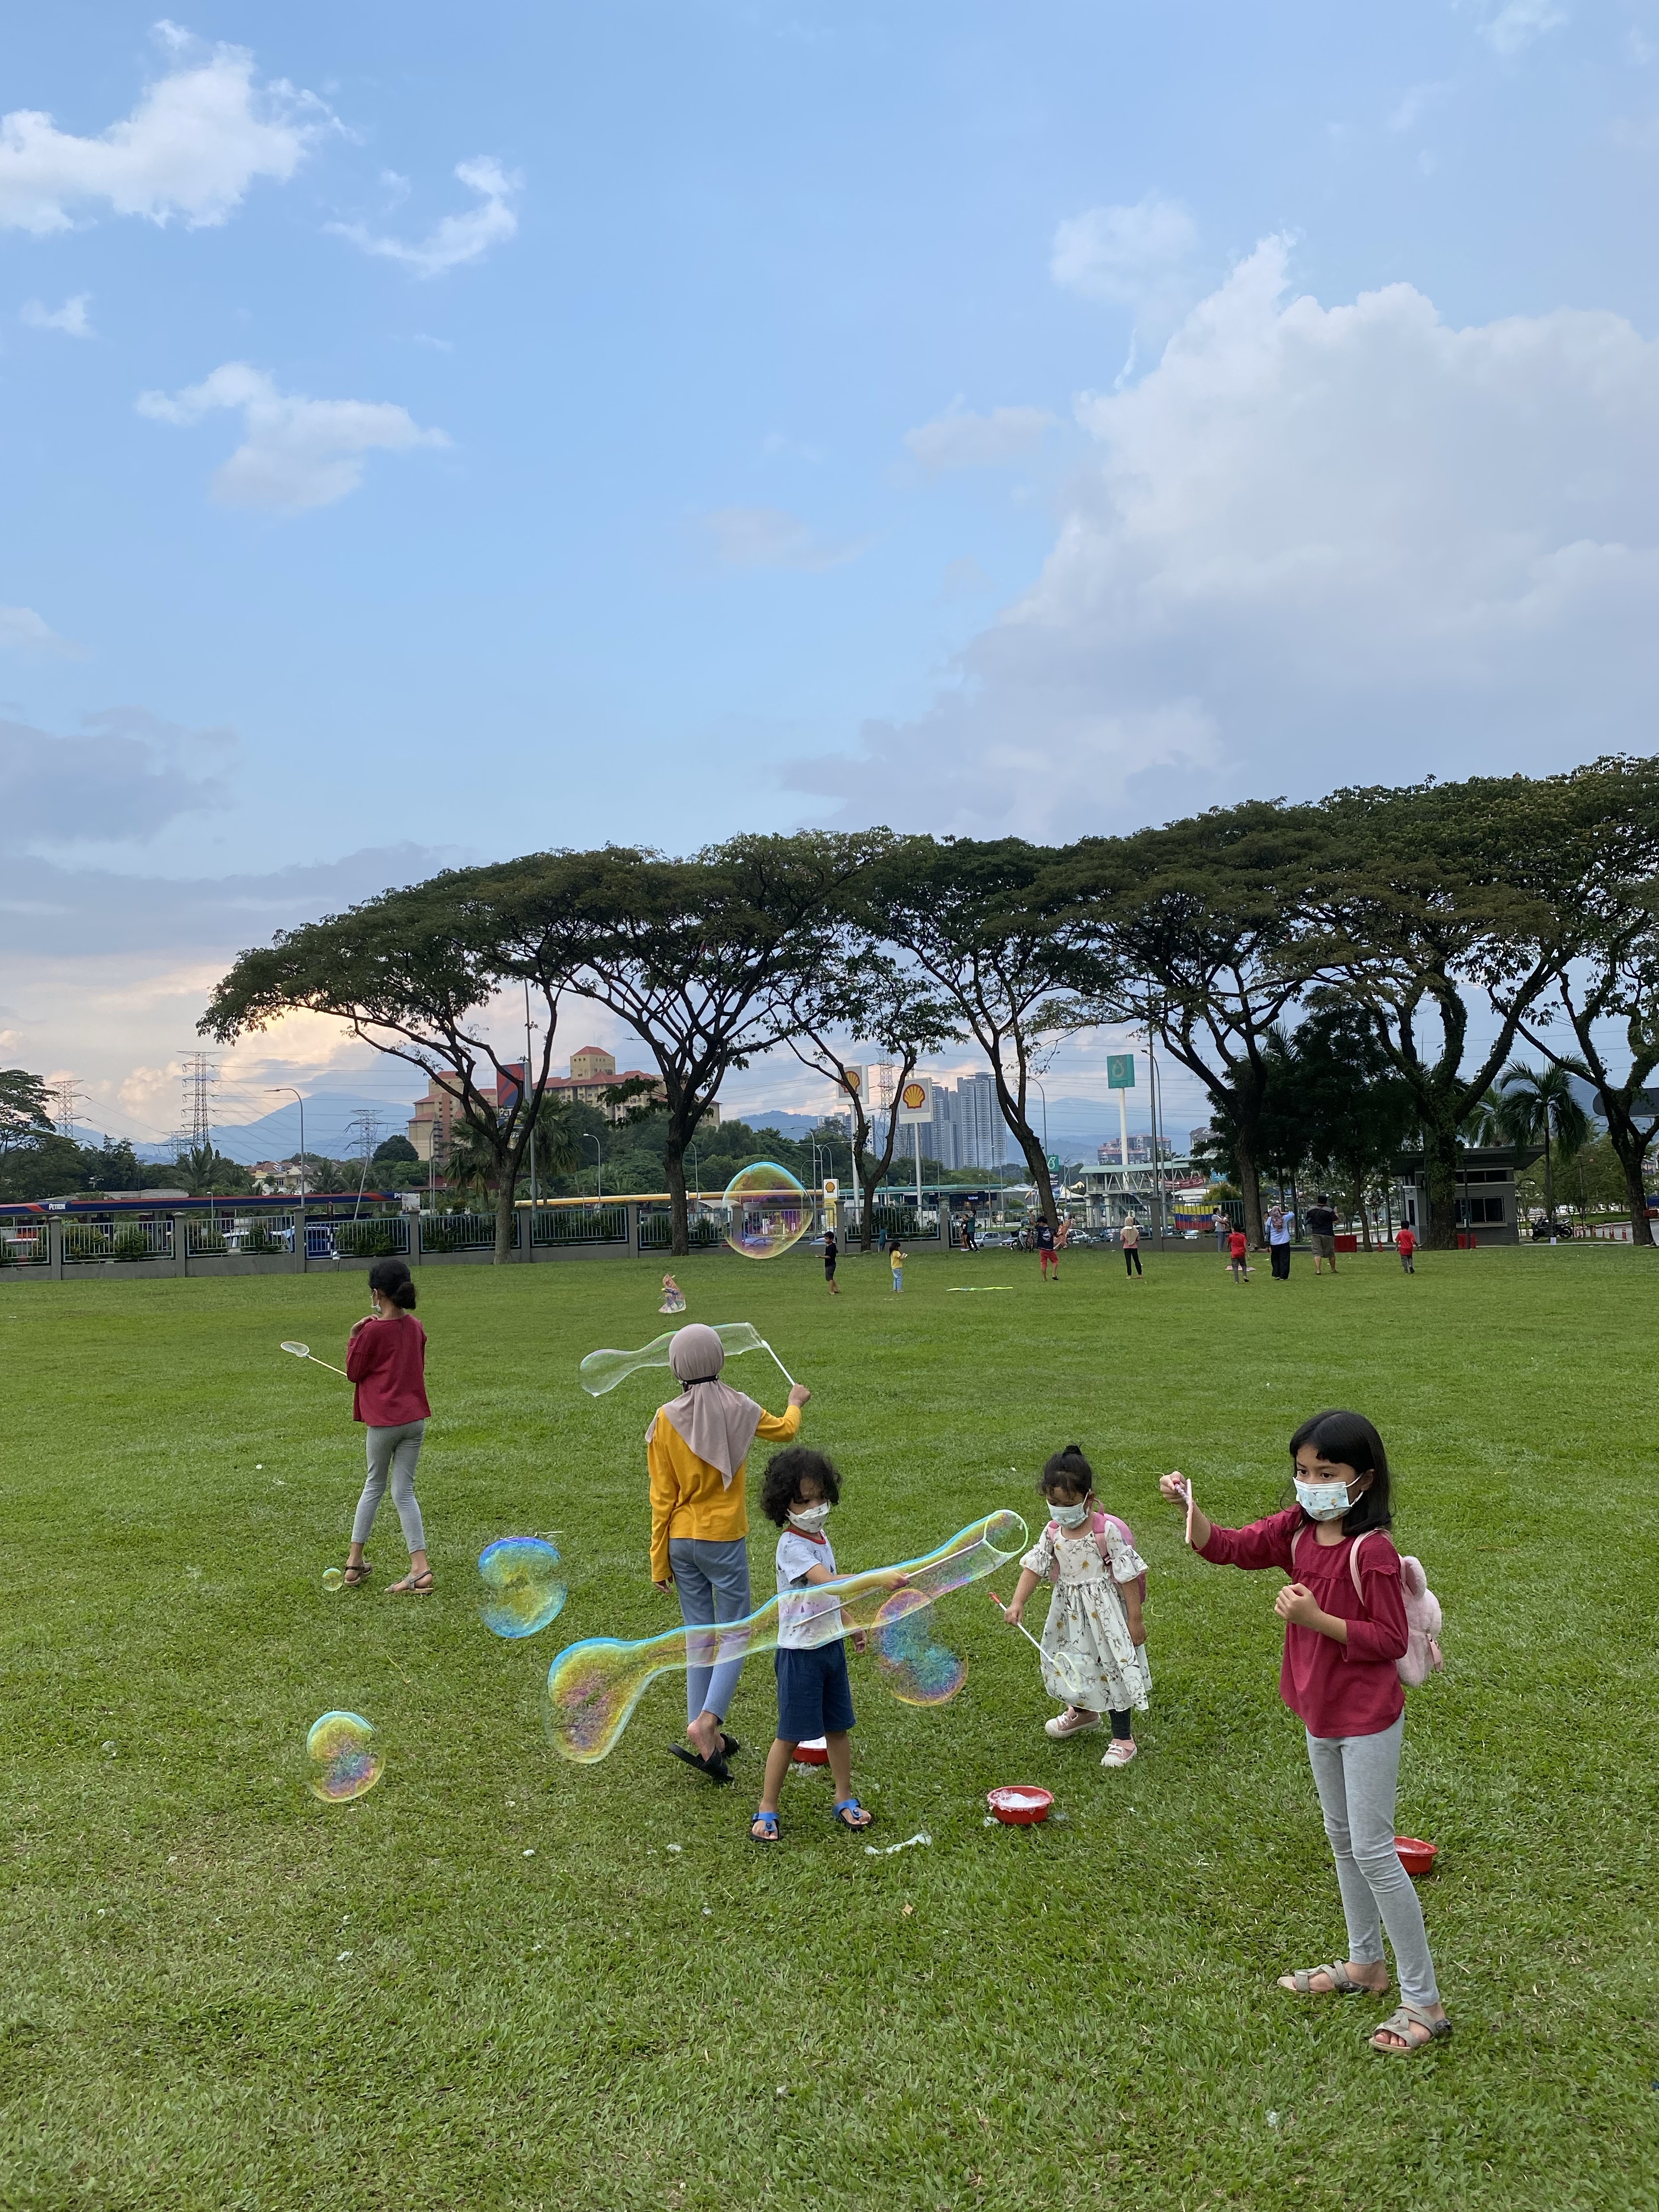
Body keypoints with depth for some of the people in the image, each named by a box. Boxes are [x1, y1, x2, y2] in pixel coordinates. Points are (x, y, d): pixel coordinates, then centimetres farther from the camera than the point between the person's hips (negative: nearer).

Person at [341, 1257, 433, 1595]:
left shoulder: (372, 1330, -12)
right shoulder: (415, 1327, 5)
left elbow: (353, 1373, -3)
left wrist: (354, 1338, 2)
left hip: (383, 1421, -4)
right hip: (415, 1418, 4)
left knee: (374, 1486, 14)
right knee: (404, 1491, 7)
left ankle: (355, 1561, 22)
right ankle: (420, 1567, -3)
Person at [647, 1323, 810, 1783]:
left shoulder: (666, 1419, -7)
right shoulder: (738, 1409, -8)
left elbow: (662, 1496, -3)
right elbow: (784, 1430, 14)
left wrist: (660, 1560, 5)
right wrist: (796, 1402, 37)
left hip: (682, 1542, 3)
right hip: (724, 1539, -3)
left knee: (700, 1640, 12)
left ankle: (710, 1738, 17)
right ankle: (705, 1723, -13)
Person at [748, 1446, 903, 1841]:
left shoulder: (820, 1537, 6)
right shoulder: (791, 1545, -22)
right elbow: (830, 1583, -35)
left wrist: (850, 1624, 20)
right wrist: (879, 1579, -41)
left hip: (831, 1644, 8)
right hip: (800, 1651, -8)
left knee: (838, 1726, 15)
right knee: (791, 1735, 1)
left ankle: (844, 1800, 29)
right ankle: (766, 1811, 14)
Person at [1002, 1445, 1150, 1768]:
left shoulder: (1106, 1530, -21)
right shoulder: (1053, 1532, -5)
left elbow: (1128, 1575, -15)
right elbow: (1034, 1566, -5)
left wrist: (1135, 1620, -13)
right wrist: (1018, 1603, -18)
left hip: (1104, 1610, -6)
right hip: (1069, 1611, 6)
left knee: (1112, 1667, 1)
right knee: (1070, 1662, 21)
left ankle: (1123, 1738, 17)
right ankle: (1083, 1712, 50)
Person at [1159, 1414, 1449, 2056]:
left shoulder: (1373, 1550, -25)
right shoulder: (1297, 1529, -4)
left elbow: (1391, 1641, -21)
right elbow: (1226, 1547, -6)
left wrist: (1317, 1619, -30)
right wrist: (1188, 1506, -23)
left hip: (1367, 1720, -8)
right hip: (1320, 1713, 8)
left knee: (1372, 1850, -1)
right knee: (1342, 1839, 21)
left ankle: (1424, 2003, 12)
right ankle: (1365, 1964, 39)